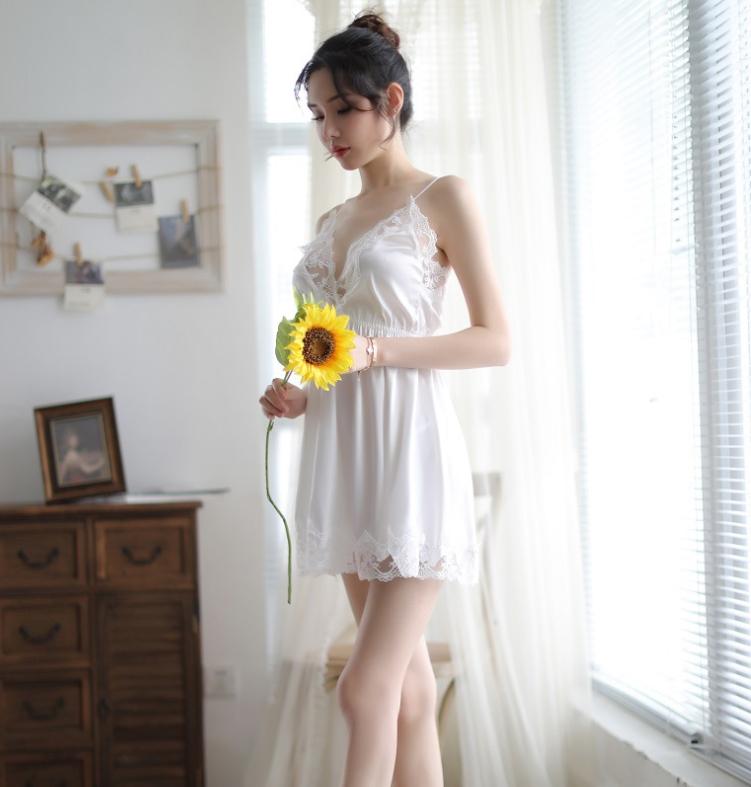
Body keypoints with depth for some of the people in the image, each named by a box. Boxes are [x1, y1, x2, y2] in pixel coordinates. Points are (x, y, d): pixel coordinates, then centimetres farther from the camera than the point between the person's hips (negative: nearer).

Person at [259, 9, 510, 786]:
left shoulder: (441, 198, -1)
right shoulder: (333, 221, 18)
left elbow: (495, 340, -7)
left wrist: (376, 351, -18)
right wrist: (299, 396, 2)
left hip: (409, 443, -7)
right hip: (342, 446, 7)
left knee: (366, 687, -13)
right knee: (405, 681, 9)